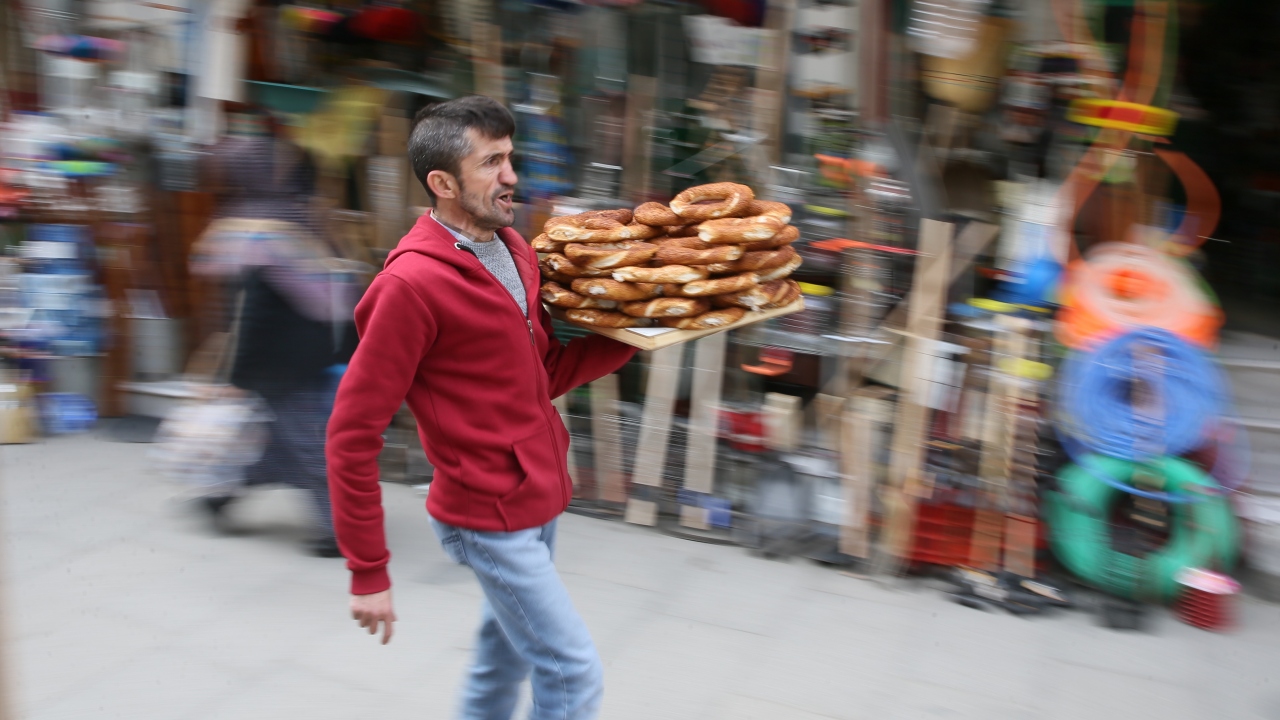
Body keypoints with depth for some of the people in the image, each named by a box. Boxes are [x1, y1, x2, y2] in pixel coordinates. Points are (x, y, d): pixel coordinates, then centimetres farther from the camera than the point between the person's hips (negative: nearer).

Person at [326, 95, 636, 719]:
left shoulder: (515, 249, 5)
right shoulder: (412, 283, -21)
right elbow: (352, 435, -18)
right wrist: (368, 573, -16)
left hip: (539, 500, 8)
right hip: (489, 521, -8)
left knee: (505, 657, 23)